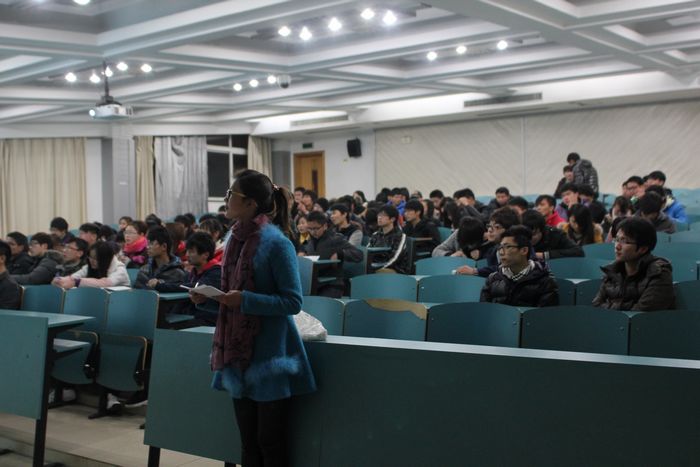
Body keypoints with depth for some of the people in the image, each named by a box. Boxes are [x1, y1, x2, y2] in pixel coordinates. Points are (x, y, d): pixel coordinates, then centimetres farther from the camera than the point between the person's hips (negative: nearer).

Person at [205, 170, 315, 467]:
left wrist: (245, 300, -23)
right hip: (239, 352, 7)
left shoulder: (275, 241, -15)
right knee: (248, 440, 16)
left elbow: (293, 302, -17)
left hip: (269, 355, -7)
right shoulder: (236, 237, 7)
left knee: (270, 442, 4)